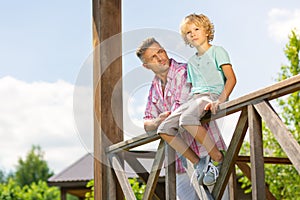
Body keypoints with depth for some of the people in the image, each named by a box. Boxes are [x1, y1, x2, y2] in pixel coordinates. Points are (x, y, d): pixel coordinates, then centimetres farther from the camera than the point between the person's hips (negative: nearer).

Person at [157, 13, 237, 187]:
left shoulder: (217, 51, 7)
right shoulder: (191, 62, 27)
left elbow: (231, 79, -4)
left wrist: (220, 100, -20)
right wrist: (183, 106, 9)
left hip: (212, 95, -7)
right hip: (194, 98, 7)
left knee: (187, 120, -37)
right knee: (164, 129, -16)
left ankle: (218, 158, -24)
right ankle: (198, 164, -13)